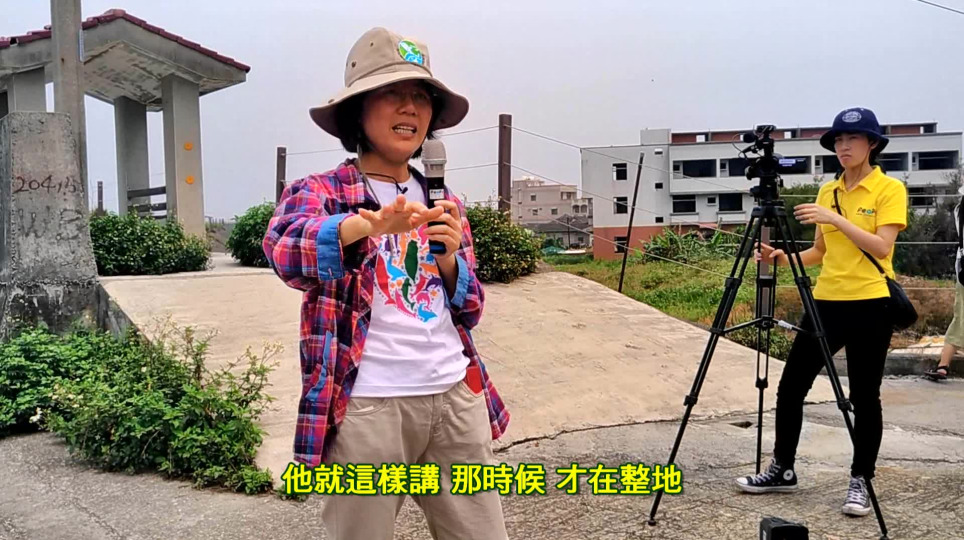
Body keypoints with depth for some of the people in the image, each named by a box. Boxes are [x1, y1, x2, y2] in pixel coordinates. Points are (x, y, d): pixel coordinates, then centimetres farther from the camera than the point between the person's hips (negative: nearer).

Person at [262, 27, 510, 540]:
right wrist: (366, 223, -45)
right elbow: (284, 248, -25)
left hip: (456, 396, 5)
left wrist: (449, 258, -5)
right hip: (366, 407, -4)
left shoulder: (442, 202, 14)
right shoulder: (317, 191, -1)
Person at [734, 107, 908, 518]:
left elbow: (881, 248, -16)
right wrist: (784, 257, -1)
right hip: (826, 302, 6)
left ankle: (860, 481, 18)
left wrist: (834, 218, -22)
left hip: (870, 305, -5)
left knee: (864, 397, 3)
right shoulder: (827, 192, 12)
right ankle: (782, 469, 19)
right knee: (790, 387, 5)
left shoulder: (889, 189, -5)